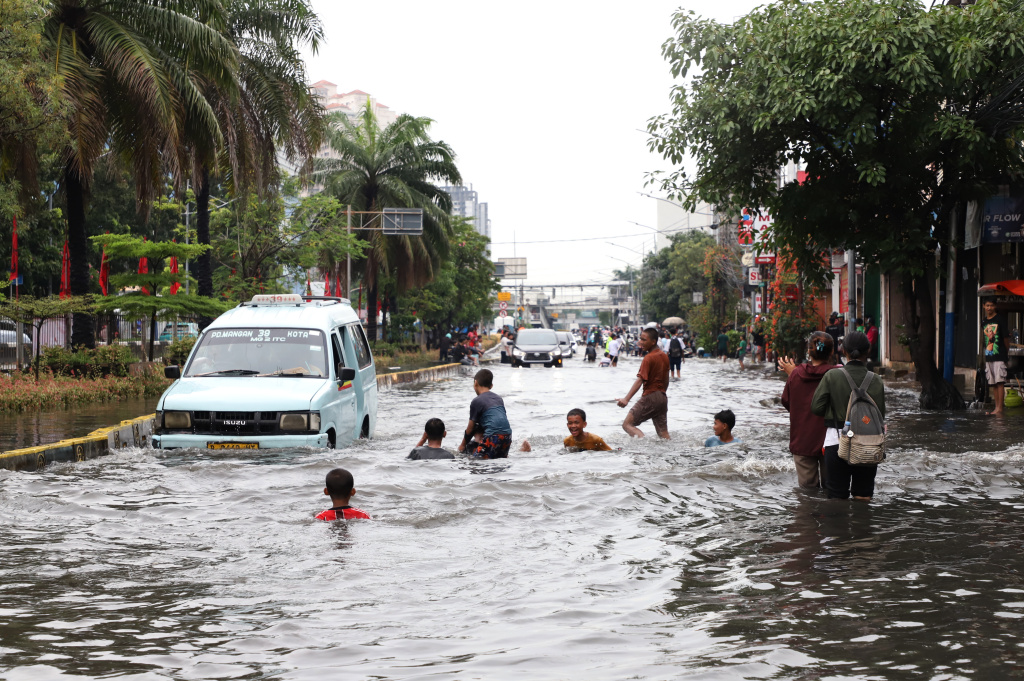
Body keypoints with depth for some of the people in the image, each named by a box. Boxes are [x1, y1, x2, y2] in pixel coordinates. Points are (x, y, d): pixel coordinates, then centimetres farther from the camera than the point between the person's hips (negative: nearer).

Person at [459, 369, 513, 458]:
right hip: (507, 435, 7)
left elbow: (470, 428, 8)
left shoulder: (476, 401, 3)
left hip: (493, 436, -7)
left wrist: (463, 445, 21)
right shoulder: (499, 399, 22)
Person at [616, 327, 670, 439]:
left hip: (649, 396, -8)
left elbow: (640, 380, -23)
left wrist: (626, 399, -30)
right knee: (663, 432, 10)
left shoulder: (648, 358, -13)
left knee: (627, 424, -5)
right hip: (662, 397, 8)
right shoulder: (665, 356, 12)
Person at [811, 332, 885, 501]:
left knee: (837, 496, 6)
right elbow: (880, 416, -2)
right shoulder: (876, 381, -4)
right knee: (864, 498, 10)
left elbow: (816, 407, -5)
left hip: (837, 442, -1)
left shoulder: (832, 376, -8)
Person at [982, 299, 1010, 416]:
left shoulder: (1000, 319, -3)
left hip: (999, 356, -6)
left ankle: (1000, 409, -12)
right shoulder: (984, 321, 14)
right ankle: (997, 407, 11)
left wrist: (1006, 352, 0)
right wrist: (983, 354, 18)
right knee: (993, 384, 7)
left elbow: (1006, 337, -1)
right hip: (988, 357, 6)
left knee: (1000, 382, -10)